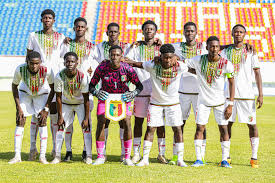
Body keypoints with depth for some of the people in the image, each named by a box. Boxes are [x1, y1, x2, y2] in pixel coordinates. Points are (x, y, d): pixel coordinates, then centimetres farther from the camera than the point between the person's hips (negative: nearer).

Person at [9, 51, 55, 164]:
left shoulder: (47, 71, -34)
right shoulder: (20, 69, -32)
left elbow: (53, 89, -16)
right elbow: (14, 86, -12)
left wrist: (46, 108, -18)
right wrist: (18, 107, -16)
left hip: (42, 94, -1)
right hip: (25, 93, 1)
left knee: (42, 122, -11)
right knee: (20, 122, -7)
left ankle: (42, 156, -5)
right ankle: (17, 156, -3)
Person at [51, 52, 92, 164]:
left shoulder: (83, 77, -27)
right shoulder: (59, 76, -23)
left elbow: (86, 99, -21)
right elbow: (58, 97, -14)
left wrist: (86, 118, -21)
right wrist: (60, 116, -13)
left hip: (81, 104, -1)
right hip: (66, 103, 2)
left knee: (86, 128, -10)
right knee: (60, 127, -5)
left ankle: (89, 156, -1)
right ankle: (57, 156, 4)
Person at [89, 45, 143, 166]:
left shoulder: (127, 69, -22)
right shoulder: (102, 68, -21)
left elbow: (139, 85, -11)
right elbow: (91, 85, -10)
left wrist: (133, 94, -29)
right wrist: (96, 92, -31)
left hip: (123, 97, 0)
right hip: (105, 96, 1)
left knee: (127, 123, -14)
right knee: (100, 123, -12)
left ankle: (127, 158, -3)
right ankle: (100, 157, 1)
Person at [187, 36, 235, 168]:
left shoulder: (226, 64, -12)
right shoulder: (199, 60, -8)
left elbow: (232, 83, -5)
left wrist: (230, 104, -9)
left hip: (220, 101, -1)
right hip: (203, 101, 1)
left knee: (223, 129, -3)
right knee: (200, 128, -3)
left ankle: (224, 160, 6)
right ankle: (199, 159, 6)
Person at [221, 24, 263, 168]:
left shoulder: (251, 52, 5)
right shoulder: (225, 52, 9)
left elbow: (257, 73, 3)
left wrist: (260, 94, -5)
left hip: (247, 94, -1)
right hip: (229, 94, 1)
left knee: (252, 125, -2)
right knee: (227, 124, 4)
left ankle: (254, 158, 5)